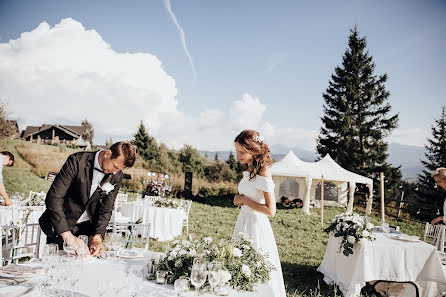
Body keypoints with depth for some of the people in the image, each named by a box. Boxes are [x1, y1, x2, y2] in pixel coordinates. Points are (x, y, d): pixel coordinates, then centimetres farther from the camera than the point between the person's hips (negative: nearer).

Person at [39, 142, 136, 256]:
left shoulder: (117, 176, -9)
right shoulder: (77, 161, -23)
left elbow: (106, 210, -4)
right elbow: (53, 198, -27)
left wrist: (97, 237, -19)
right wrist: (67, 235, -34)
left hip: (88, 227, 3)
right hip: (60, 226, -3)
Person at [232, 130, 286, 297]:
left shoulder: (263, 173, -19)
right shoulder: (249, 170, 7)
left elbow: (270, 211, -22)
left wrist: (244, 199, -15)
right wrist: (240, 199, 6)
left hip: (256, 225, -8)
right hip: (243, 221, 8)